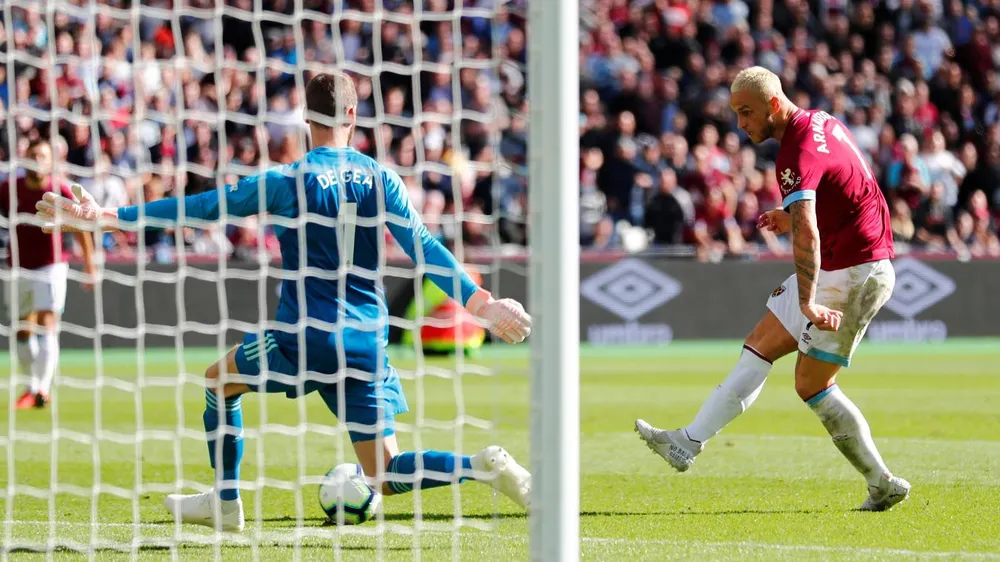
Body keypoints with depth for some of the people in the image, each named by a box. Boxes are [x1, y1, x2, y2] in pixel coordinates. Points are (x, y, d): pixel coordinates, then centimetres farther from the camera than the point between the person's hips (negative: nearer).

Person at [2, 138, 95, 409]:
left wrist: (89, 264, 0)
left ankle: (42, 389, -21)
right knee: (23, 331, 10)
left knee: (47, 325, -15)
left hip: (51, 265, -3)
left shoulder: (60, 190, -9)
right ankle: (32, 385, 24)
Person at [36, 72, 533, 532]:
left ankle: (225, 503, 26)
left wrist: (107, 217, 0)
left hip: (303, 338, -4)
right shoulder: (381, 179, 3)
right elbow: (424, 250, -3)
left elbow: (202, 207, -4)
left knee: (220, 379, 26)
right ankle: (484, 465, -17)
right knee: (385, 476, 8)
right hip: (367, 345, 4)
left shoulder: (287, 180, -6)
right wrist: (482, 304, 0)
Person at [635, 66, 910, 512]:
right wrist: (794, 217, 17)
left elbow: (807, 234, -35)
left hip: (854, 274, -10)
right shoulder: (822, 123, 9)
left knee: (811, 385, -6)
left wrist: (807, 303, -41)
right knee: (760, 346, 11)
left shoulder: (798, 153, -22)